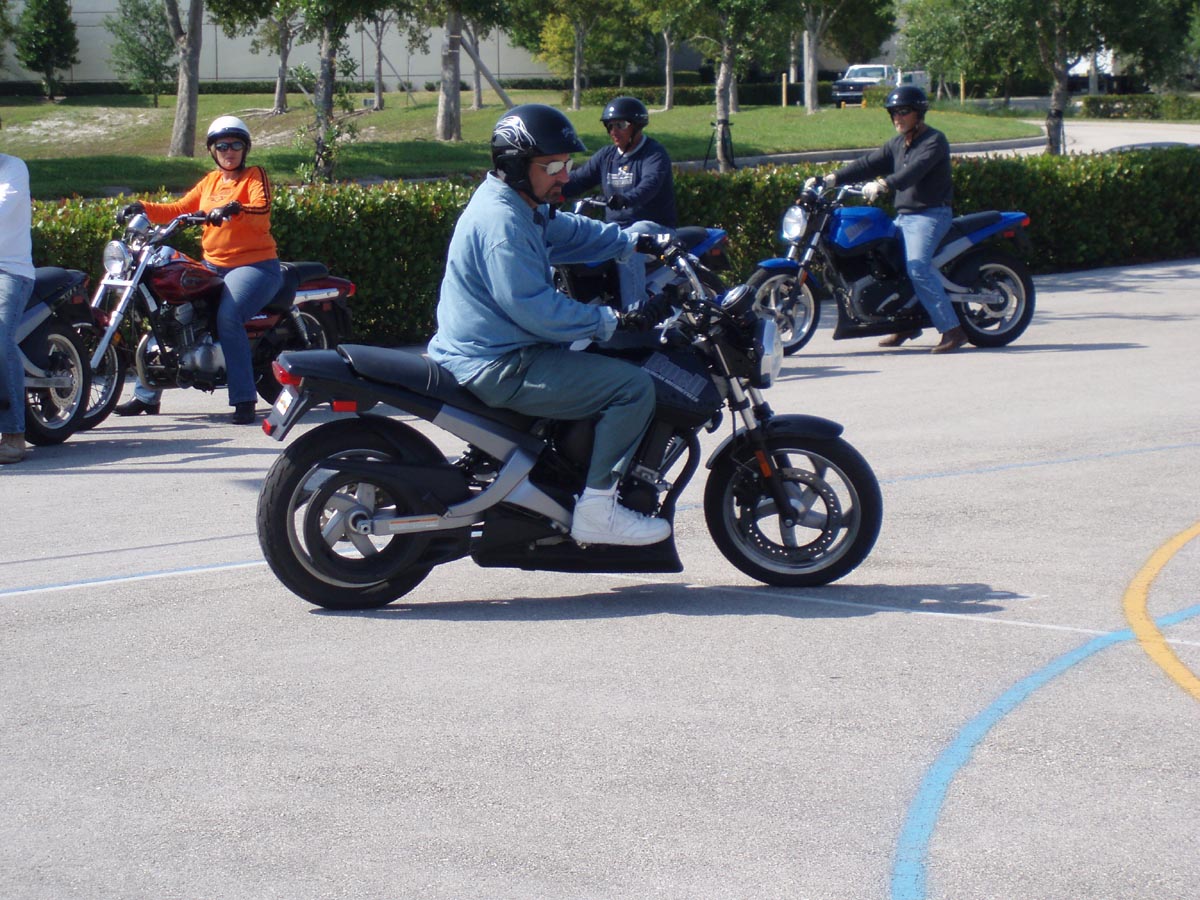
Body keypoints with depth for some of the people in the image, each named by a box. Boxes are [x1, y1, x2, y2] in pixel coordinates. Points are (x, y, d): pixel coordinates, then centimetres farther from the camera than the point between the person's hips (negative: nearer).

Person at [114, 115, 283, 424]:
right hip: (213, 265, 7)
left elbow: (262, 210, -20)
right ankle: (147, 396, 9)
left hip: (255, 264, -7)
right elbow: (179, 210, 15)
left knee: (228, 316, -32)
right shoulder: (211, 181, 19)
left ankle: (244, 401, -29)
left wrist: (234, 209, -39)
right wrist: (143, 208, 1)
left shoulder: (255, 175, -1)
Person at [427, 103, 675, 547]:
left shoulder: (522, 206, 12)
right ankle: (596, 508, -14)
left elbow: (571, 232, 28)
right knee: (633, 386, -15)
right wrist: (616, 320, -21)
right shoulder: (501, 221, -22)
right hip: (498, 368, -11)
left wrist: (636, 242, 19)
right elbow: (533, 307, -26)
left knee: (602, 363, 31)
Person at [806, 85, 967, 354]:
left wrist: (882, 185, -42)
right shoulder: (898, 143, 17)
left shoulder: (934, 141, -10)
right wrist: (832, 178, -4)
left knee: (917, 267, -28)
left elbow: (914, 170, -27)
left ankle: (952, 329, -28)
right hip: (903, 216, 9)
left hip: (930, 214, -9)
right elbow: (869, 163, 9)